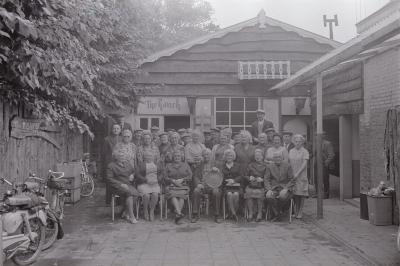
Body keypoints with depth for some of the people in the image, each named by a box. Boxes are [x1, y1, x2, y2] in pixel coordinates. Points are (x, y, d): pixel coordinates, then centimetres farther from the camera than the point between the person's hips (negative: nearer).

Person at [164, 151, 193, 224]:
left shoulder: (185, 165, 17)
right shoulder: (168, 166, 17)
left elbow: (190, 177, 6)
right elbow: (165, 177, 7)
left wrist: (181, 180, -10)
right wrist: (173, 181, -10)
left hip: (183, 186, 0)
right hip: (171, 186, 0)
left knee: (181, 195, -33)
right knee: (173, 195, -33)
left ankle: (177, 215, -39)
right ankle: (179, 213, -49)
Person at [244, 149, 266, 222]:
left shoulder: (265, 166, 11)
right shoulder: (250, 165, 18)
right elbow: (245, 176, 17)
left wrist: (262, 180, -12)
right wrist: (249, 178, -3)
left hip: (261, 186, -2)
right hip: (251, 186, 2)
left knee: (259, 194, -28)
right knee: (248, 192, -26)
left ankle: (259, 214, -12)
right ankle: (250, 213, -13)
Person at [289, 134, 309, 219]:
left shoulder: (305, 151, -3)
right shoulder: (291, 151, 11)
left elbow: (304, 164, -11)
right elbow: (289, 163, 11)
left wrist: (297, 174, -17)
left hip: (301, 176, -3)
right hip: (292, 176, 3)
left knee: (301, 194, -1)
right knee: (295, 194, 5)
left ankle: (300, 212, 5)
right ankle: (296, 211, 15)